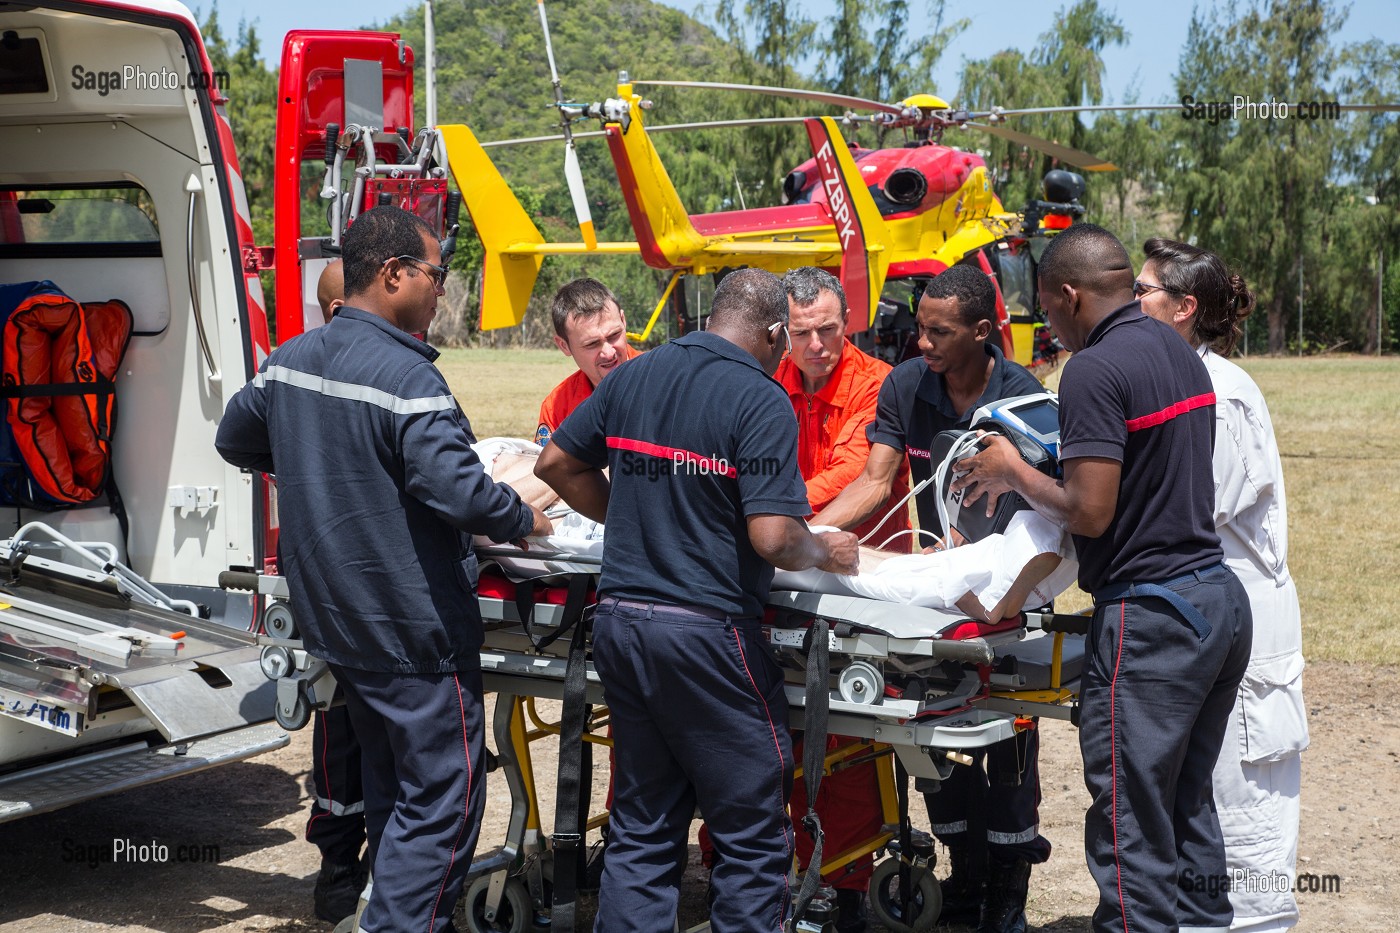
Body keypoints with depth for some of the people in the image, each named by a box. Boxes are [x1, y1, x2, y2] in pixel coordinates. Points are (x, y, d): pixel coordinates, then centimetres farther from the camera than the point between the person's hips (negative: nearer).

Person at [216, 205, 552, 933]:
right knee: (442, 798, 0)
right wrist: (524, 521, -8)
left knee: (388, 782, 23)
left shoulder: (288, 360, 5)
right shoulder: (405, 375, -21)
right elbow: (459, 491, -27)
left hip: (331, 619, 9)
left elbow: (234, 442, 20)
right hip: (412, 628, -9)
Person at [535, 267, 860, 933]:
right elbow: (772, 539, -18)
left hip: (618, 621, 7)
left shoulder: (634, 374, 8)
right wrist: (824, 553, 1)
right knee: (751, 834, 7)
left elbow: (556, 463, 14)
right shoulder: (762, 401, -11)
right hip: (706, 632, -7)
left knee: (642, 827, 16)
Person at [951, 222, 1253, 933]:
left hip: (1151, 614, -9)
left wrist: (1016, 475, -2)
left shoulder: (1094, 369, -15)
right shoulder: (1180, 352, 13)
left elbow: (1089, 512, -20)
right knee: (1188, 807, 19)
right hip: (1219, 597, 9)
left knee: (1133, 830, -2)